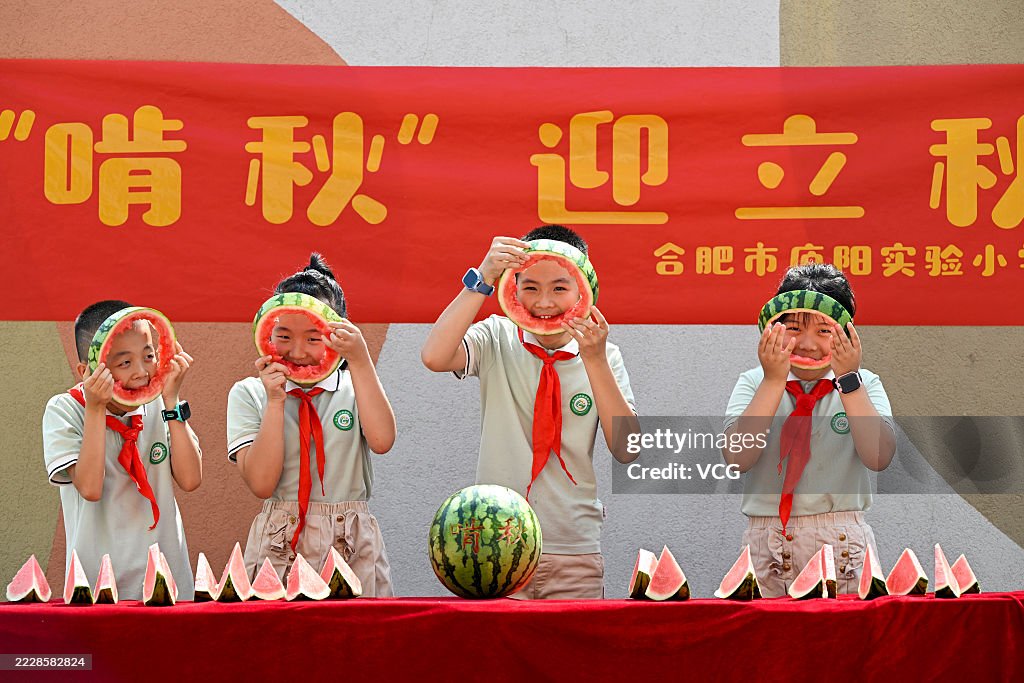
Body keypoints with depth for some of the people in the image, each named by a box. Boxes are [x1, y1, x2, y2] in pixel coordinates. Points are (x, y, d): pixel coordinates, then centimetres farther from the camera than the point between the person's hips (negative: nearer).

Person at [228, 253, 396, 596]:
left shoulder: (357, 385, 8)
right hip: (280, 543, 0)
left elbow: (382, 440, -13)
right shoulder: (248, 394, 5)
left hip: (352, 544, 1)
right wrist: (275, 401, -11)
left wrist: (360, 361, -15)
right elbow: (261, 483, -5)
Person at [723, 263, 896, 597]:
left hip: (843, 544, 0)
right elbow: (737, 457, -8)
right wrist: (774, 380, -12)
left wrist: (849, 379, -13)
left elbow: (880, 457, -8)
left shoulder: (864, 384, 9)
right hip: (767, 541, 0)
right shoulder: (754, 383, 8)